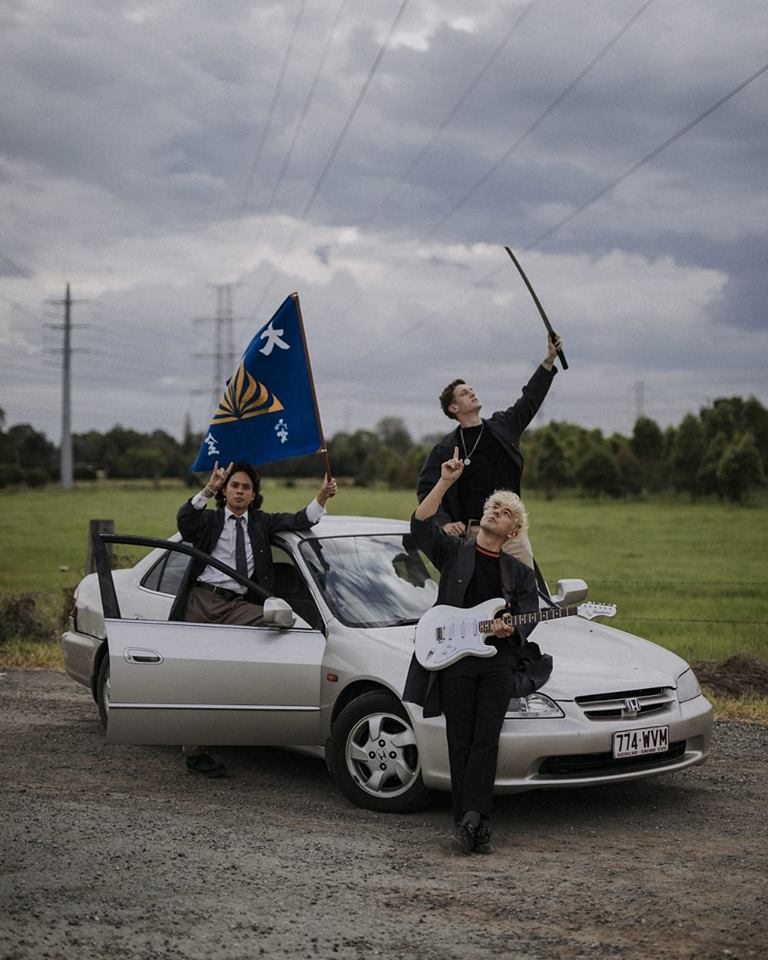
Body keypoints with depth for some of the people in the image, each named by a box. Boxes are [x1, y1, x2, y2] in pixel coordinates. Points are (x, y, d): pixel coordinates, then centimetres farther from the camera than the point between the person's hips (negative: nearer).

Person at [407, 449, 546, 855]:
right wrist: (445, 483, -13)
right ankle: (472, 821, 2)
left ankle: (470, 820, -13)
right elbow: (420, 525, -5)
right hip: (454, 657, -1)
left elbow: (528, 619, 6)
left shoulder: (520, 572, 18)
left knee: (485, 742, -8)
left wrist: (509, 629, -17)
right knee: (461, 743, -1)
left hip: (499, 661, 1)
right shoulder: (454, 551, 13)